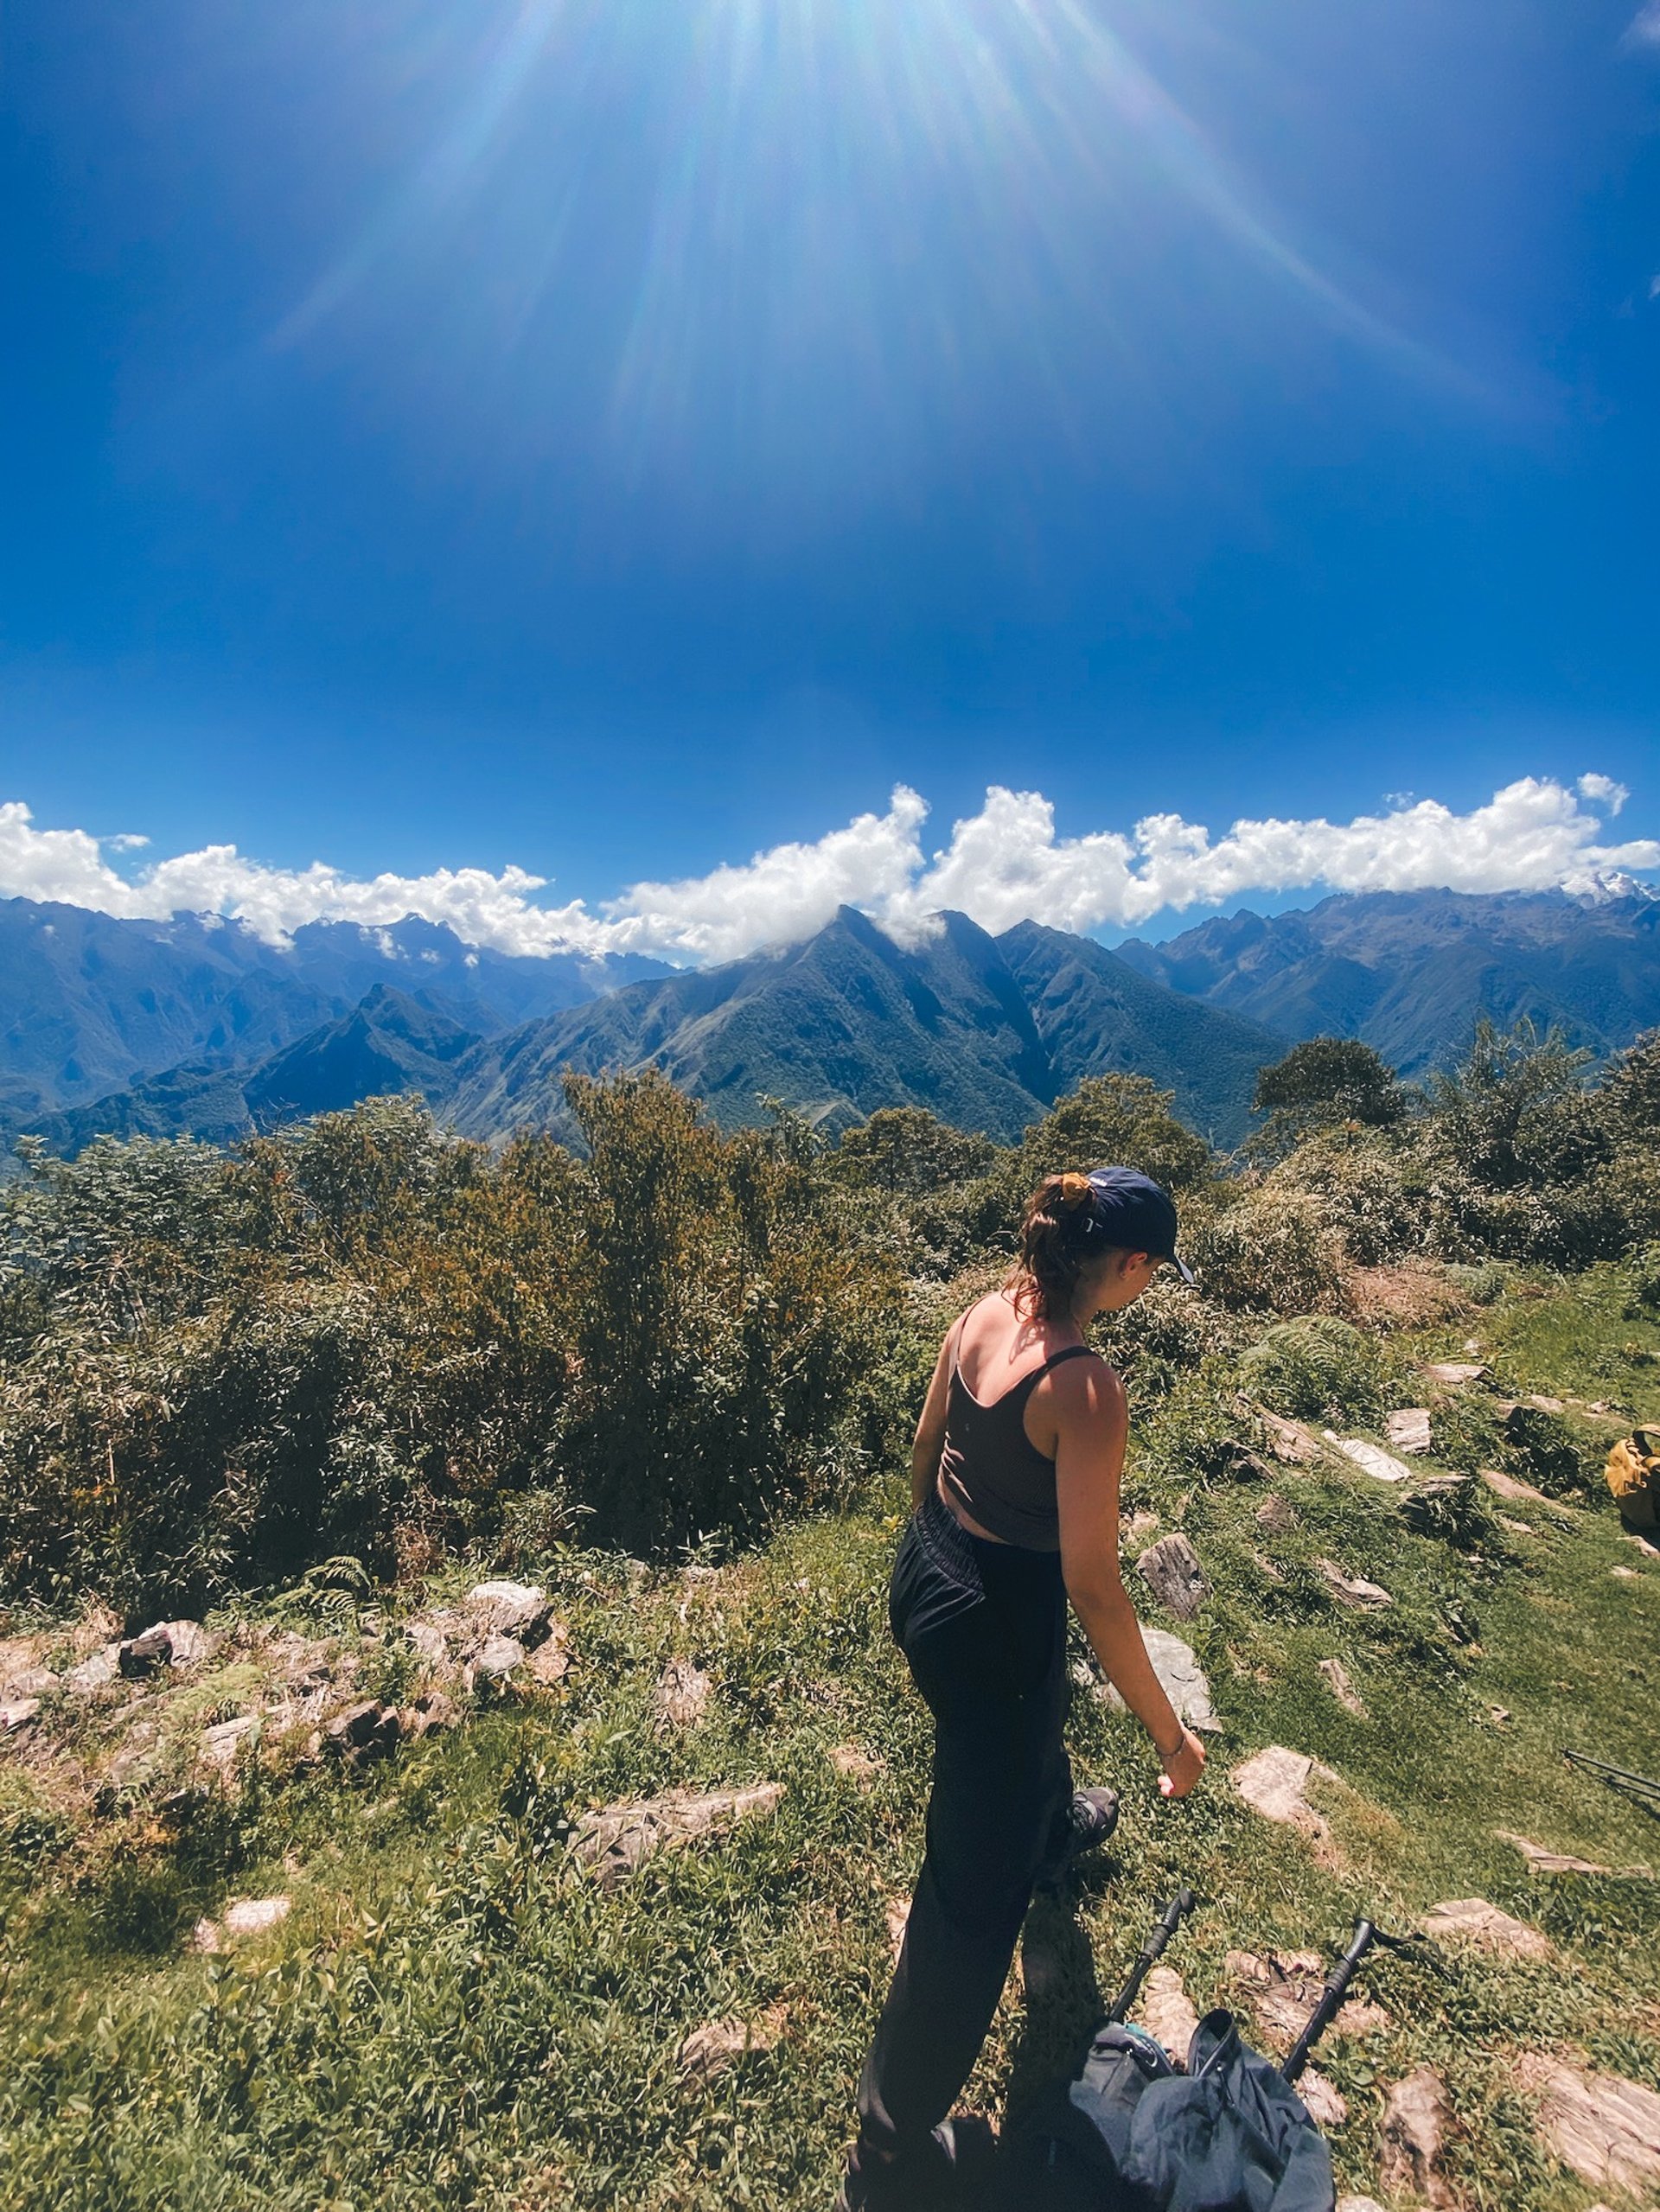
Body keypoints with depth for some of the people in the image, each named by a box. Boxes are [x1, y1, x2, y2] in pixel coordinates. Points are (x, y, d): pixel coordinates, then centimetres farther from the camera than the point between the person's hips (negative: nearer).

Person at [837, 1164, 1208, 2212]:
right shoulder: (1087, 1388, -30)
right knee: (977, 1882, 16)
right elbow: (1093, 1588, -25)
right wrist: (1169, 1732, -10)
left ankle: (1053, 1827, 73)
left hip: (927, 1575, 8)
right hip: (998, 1617, -7)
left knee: (1026, 1726, 39)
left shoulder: (984, 1314, -9)